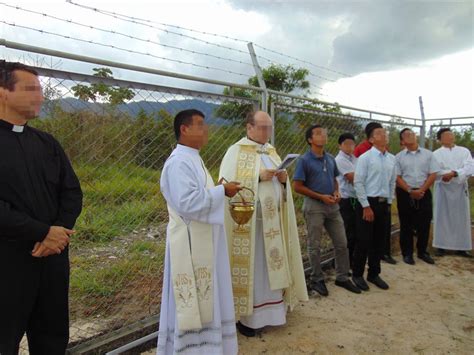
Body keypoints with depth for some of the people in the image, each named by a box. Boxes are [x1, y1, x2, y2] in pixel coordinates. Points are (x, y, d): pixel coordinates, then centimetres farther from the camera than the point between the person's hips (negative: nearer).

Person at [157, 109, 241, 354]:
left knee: (204, 296, 19)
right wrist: (221, 191, -19)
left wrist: (219, 191, 8)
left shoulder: (193, 159, 13)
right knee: (191, 300, 2)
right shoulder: (179, 162, -19)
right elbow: (188, 201, -28)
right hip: (190, 242, -10)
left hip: (202, 240, 10)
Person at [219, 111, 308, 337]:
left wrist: (284, 180, -7)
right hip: (247, 221, -6)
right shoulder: (236, 151, -7)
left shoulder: (272, 152, 13)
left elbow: (280, 187, 16)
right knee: (250, 266, 1)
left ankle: (271, 309, 28)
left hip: (272, 220, 6)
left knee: (272, 265, 13)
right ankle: (245, 316, 15)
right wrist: (258, 177, -22)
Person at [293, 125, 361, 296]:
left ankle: (342, 277, 26)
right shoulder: (304, 160, -10)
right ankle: (317, 280, 21)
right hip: (314, 206, -6)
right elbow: (297, 186, -12)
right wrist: (321, 197, -16)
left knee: (341, 243, 10)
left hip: (332, 205, 6)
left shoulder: (331, 159, 8)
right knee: (315, 246, 5)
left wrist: (336, 192, -2)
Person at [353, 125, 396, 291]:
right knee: (364, 240, 0)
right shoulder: (365, 158, -10)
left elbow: (392, 182, 15)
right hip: (368, 203, -6)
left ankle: (374, 274, 28)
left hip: (384, 204, 6)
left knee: (378, 241, 13)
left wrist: (389, 202, 10)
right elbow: (358, 183, -12)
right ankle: (357, 274, 17)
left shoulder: (392, 159, 8)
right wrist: (366, 206, -14)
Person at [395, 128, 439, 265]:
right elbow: (397, 177, -3)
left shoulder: (428, 154, 5)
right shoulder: (399, 157, 2)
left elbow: (433, 174, 1)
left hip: (424, 193, 1)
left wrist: (421, 190, -10)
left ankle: (422, 251, 23)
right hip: (405, 193, -1)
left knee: (424, 224, 7)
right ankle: (407, 253, 16)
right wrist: (410, 191, -13)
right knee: (406, 225, 5)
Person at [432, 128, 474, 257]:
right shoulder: (436, 154, 4)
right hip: (443, 188, -2)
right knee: (442, 216, 0)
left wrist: (454, 173, -19)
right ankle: (441, 246, 6)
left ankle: (460, 247, 13)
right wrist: (450, 173, -18)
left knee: (461, 217, 5)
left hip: (461, 188, 2)